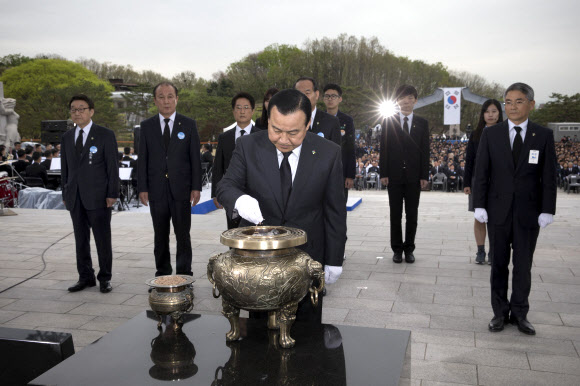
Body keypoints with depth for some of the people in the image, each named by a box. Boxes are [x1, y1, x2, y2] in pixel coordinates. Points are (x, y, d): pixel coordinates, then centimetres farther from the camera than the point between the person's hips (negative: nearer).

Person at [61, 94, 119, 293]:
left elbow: (112, 166, -4)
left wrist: (112, 194, -10)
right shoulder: (67, 137, 13)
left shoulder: (105, 135, -2)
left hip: (98, 196, -5)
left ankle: (105, 278, 12)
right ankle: (86, 277, 20)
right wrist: (65, 194, 10)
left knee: (103, 239, 1)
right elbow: (65, 168, 15)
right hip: (75, 197, 5)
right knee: (81, 239, 10)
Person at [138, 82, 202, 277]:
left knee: (183, 235, 1)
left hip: (181, 190, -2)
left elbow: (195, 158, 2)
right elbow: (142, 159, 6)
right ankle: (162, 273, 21)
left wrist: (196, 187, -4)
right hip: (157, 190, 2)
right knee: (160, 236, 10)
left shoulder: (189, 125, 4)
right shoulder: (147, 126, 7)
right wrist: (142, 188, -1)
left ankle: (184, 274, 10)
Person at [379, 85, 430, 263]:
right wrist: (384, 173, -5)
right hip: (394, 175, -1)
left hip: (414, 176, 1)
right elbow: (384, 149, 2)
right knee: (395, 215, 6)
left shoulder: (422, 123, 7)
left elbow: (425, 151, 4)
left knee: (412, 215, 6)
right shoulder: (388, 122, 5)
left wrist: (424, 176, -3)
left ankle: (409, 249, 17)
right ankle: (397, 249, 16)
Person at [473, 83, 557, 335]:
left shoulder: (544, 136, 2)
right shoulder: (491, 134, 2)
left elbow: (549, 176, 1)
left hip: (529, 211, 0)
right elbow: (481, 172, 1)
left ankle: (519, 313, 22)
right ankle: (500, 312, 21)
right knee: (499, 264, 8)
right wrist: (479, 206, -5)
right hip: (499, 209, 0)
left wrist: (547, 210, -5)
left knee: (523, 265, 8)